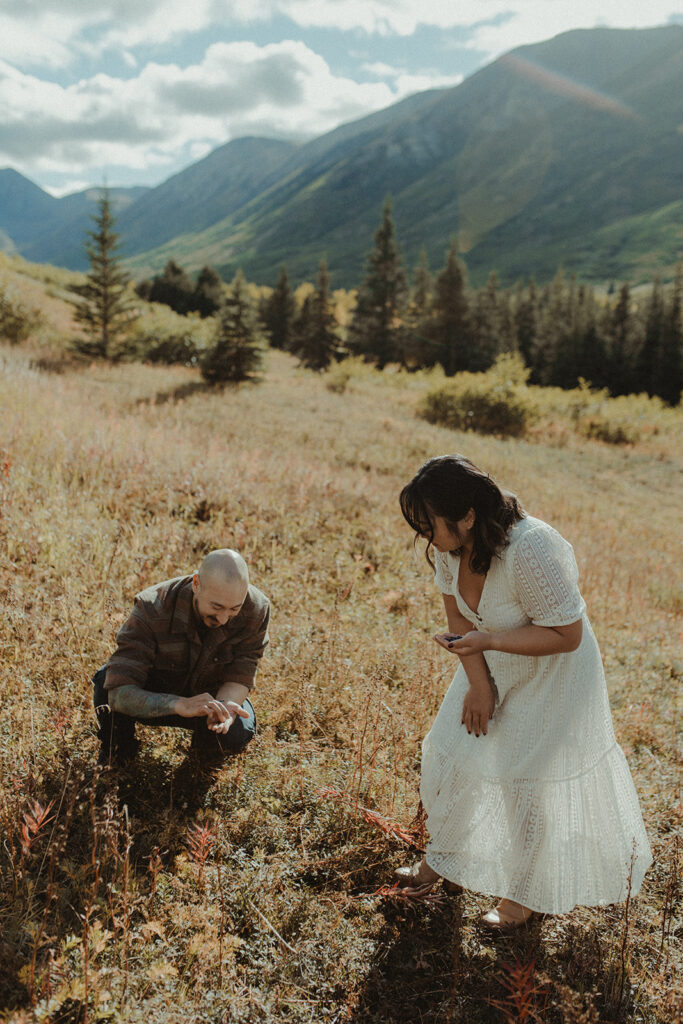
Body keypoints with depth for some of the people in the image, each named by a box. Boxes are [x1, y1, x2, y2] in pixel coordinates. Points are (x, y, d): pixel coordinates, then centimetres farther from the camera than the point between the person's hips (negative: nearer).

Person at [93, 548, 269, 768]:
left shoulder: (256, 609, -26)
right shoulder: (152, 609, -34)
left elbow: (240, 676, -19)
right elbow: (119, 692, -40)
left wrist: (223, 706, -42)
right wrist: (180, 704, -55)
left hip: (210, 694, 1)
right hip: (153, 700, -1)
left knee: (237, 733, -29)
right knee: (107, 679, -31)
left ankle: (206, 742, 10)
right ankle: (115, 751, 2)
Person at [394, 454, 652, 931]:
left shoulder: (531, 551, -37)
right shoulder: (449, 543, -15)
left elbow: (566, 635, -28)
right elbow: (458, 613, -3)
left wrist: (487, 640, -36)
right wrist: (478, 684, -8)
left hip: (553, 676, -7)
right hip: (493, 667, 7)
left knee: (531, 783, 4)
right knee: (451, 754, 13)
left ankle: (526, 895, 30)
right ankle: (444, 856, 39)